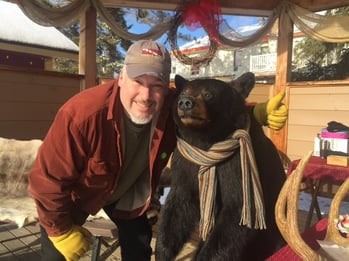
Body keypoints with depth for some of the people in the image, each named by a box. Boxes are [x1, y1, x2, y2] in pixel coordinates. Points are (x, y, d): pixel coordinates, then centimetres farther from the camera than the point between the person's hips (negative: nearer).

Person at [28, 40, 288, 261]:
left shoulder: (174, 107, -31)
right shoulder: (83, 113, -41)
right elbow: (48, 179, -28)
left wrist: (259, 113, -30)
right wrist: (62, 231, -15)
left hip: (128, 192, 3)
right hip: (73, 193, -2)